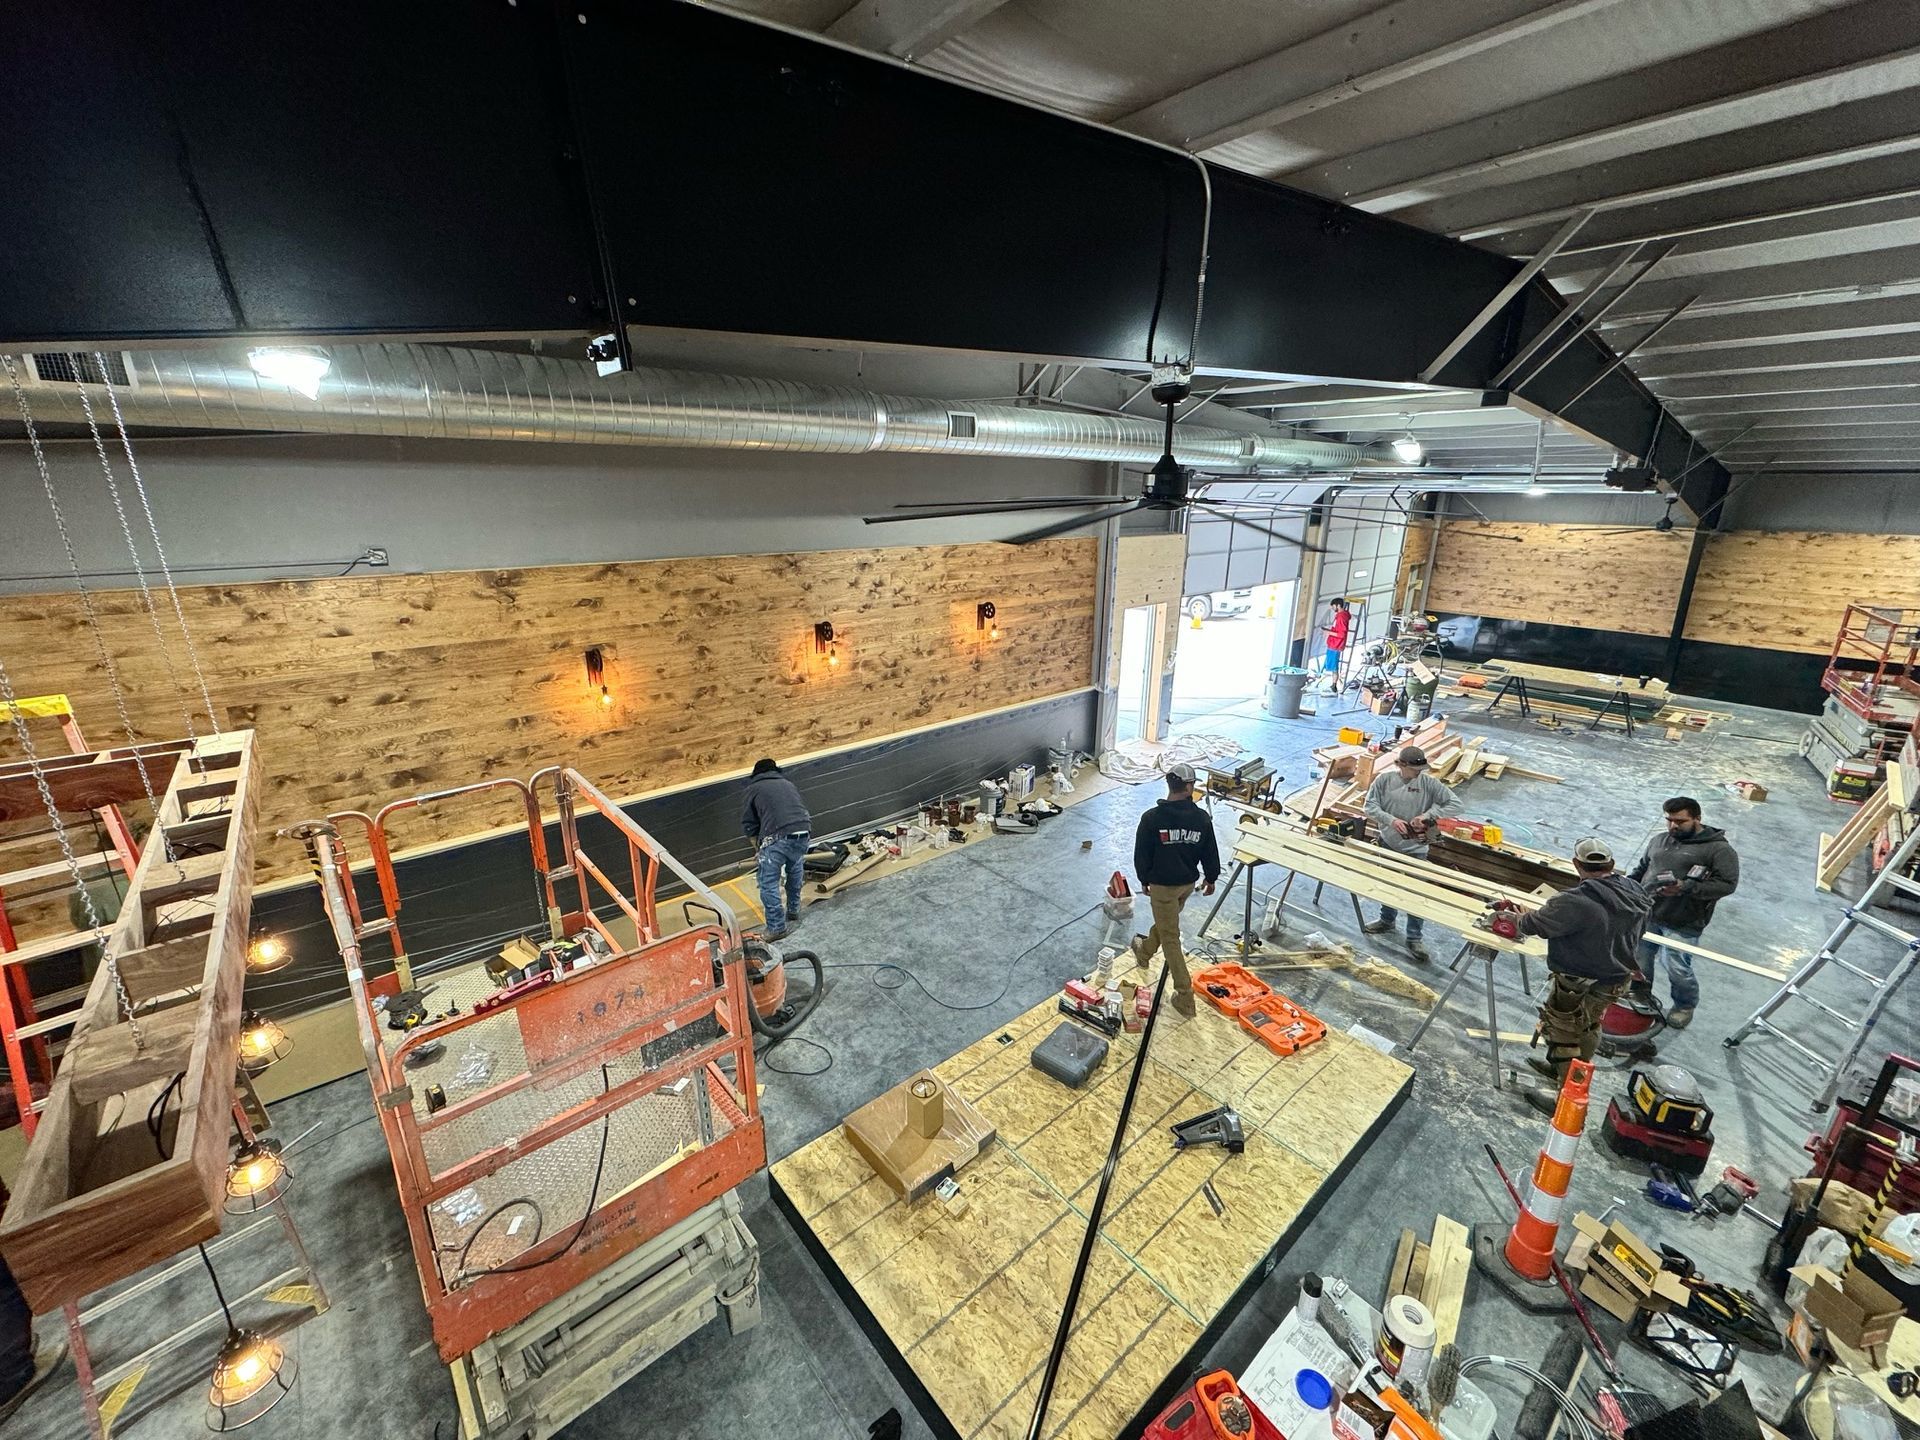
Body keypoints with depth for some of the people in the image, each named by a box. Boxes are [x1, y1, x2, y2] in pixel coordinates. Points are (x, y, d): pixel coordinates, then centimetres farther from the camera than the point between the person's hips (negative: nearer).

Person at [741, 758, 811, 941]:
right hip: (803, 833, 5)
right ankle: (793, 911, 39)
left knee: (769, 883, 5)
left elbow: (748, 823, 15)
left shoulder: (754, 788, 16)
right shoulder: (788, 784, 29)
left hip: (777, 838, -5)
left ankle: (776, 928, 5)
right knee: (795, 871, 29)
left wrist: (758, 848, 26)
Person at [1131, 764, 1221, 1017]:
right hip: (1188, 883, 4)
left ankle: (1185, 995, 6)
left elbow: (1142, 855, -11)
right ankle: (1145, 952, 53)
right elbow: (1210, 853, -1)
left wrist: (1144, 880, 6)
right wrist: (1211, 879, 16)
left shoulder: (1152, 818, -20)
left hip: (1162, 884, -4)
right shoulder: (1201, 818, -12)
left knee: (1170, 938, 5)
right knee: (1166, 921, 28)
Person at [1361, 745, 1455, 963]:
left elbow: (1451, 802, -10)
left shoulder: (1428, 783, -12)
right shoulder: (1384, 780, -9)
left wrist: (1427, 815, -21)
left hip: (1415, 849, -2)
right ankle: (1387, 920, 44)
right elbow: (1370, 806, -9)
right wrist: (1391, 820, -24)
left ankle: (1415, 939, 15)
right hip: (1387, 844, 2)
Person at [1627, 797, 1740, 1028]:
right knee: (1638, 959, 14)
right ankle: (1641, 996, 35)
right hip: (1646, 915, 5)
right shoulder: (1659, 839, 11)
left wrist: (1685, 888, -23)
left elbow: (1727, 884, -12)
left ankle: (1685, 1005, 28)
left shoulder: (1719, 849, -5)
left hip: (1682, 924, -5)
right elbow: (1642, 868, 22)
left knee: (1678, 970, 1)